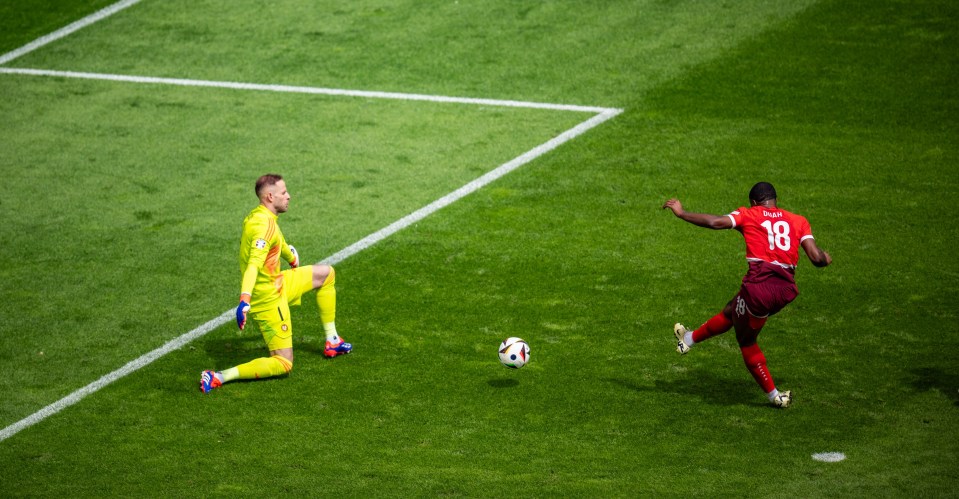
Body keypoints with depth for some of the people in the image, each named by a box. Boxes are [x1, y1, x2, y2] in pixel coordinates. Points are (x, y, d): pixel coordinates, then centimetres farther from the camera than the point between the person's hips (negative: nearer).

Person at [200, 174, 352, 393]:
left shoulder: (257, 217, 6)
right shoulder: (265, 225, -25)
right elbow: (254, 264, -38)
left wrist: (293, 259, 49)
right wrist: (245, 299, -51)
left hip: (276, 283, 10)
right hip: (268, 298, -10)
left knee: (326, 273, 21)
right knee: (283, 364, -8)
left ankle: (332, 342, 27)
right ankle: (219, 377, -16)